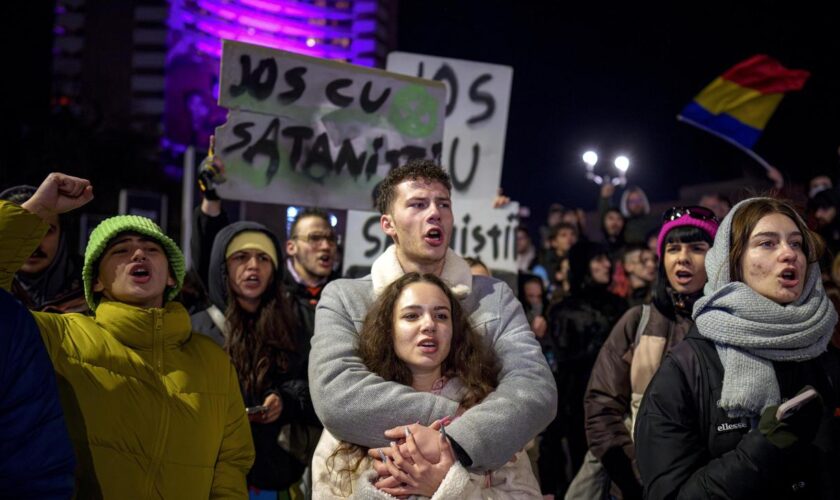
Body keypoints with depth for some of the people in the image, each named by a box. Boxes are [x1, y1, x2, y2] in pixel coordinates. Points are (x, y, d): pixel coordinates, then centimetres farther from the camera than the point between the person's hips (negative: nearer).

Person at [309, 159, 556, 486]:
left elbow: (536, 387, -11)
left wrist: (456, 442, -28)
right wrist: (458, 419, -22)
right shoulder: (343, 298, 0)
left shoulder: (495, 297, 4)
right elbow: (335, 395, -17)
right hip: (378, 486, -1)